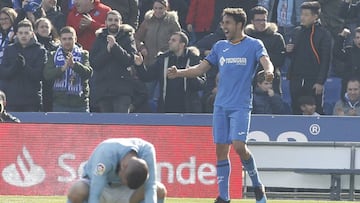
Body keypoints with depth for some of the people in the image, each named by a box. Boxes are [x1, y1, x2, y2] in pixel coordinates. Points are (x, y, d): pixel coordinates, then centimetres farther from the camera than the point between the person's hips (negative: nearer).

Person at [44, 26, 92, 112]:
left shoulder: (83, 54, 4)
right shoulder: (53, 56, 7)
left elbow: (88, 73, -12)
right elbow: (47, 75, -7)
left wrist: (74, 64, -31)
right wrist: (63, 68, -24)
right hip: (60, 104, 1)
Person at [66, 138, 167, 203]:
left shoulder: (147, 150, -29)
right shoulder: (106, 154, -40)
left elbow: (151, 189, -30)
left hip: (120, 192, 4)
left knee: (160, 190, -19)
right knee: (76, 191, -39)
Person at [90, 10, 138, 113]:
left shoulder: (127, 38, 5)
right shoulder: (100, 39, 12)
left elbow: (130, 60, -9)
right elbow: (93, 62, 0)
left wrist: (115, 46, -18)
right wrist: (107, 49, -13)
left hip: (122, 89, -4)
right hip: (103, 88, 4)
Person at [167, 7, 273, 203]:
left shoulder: (254, 45, 0)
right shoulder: (220, 46, 14)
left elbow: (266, 61, -16)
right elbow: (201, 68, 15)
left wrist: (269, 71, -40)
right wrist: (178, 73, 0)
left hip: (241, 106, -5)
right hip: (220, 105, 5)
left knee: (239, 146, -17)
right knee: (221, 149, 1)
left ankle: (257, 185, 4)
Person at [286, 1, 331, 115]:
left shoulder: (323, 34, -5)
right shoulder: (297, 32, 13)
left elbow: (326, 61, -8)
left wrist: (320, 82, -14)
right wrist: (289, 51, -2)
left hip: (313, 81, -5)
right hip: (296, 79, 6)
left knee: (316, 111, -4)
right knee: (296, 110, 7)